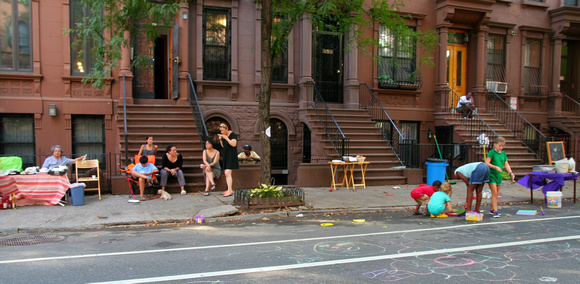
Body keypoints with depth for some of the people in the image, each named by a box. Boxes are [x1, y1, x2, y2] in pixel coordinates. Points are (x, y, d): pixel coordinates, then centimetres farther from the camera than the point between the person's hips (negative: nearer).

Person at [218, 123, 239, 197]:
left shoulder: (233, 134, -9)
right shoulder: (223, 135, 14)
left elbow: (234, 144, -20)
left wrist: (226, 138, -18)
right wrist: (220, 140, 2)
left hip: (231, 155, -9)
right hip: (226, 155, 9)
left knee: (228, 173, -17)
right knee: (226, 173, 8)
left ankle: (229, 191, -18)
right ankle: (230, 190, 14)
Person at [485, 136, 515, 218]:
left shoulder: (503, 153, 10)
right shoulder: (491, 152, -8)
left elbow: (506, 164, 8)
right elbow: (487, 163, -15)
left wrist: (510, 173, -5)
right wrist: (496, 167, -26)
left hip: (499, 175, 6)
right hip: (491, 175, -6)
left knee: (496, 194, 11)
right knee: (494, 193, -10)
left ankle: (492, 209, 22)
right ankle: (495, 211, -9)